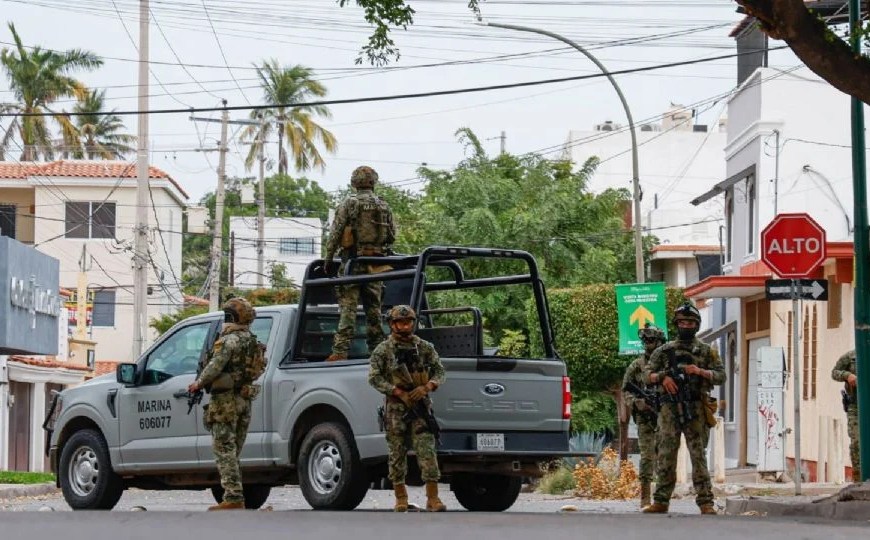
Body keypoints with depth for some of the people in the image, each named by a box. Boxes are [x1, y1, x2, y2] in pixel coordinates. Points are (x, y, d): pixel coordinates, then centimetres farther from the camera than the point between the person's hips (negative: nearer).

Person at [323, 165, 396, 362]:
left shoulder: (348, 205, -5)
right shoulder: (384, 207, 8)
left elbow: (335, 234, -7)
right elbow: (392, 236, 12)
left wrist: (329, 258, 1)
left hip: (352, 260, -4)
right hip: (375, 264, 4)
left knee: (348, 306, -7)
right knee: (374, 307, 11)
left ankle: (340, 351, -14)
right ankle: (376, 349, 12)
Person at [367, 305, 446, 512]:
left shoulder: (424, 347, 9)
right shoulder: (383, 350, 2)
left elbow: (439, 371, 10)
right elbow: (374, 378, -5)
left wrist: (427, 387, -11)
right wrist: (399, 393, -13)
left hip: (421, 406, 1)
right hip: (395, 408, -1)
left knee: (427, 452, -8)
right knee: (397, 454, 3)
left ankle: (433, 498, -11)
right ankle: (401, 499, 11)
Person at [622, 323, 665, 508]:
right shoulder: (636, 366, 6)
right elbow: (626, 390, 7)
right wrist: (636, 402, -12)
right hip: (645, 418, -1)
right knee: (647, 456, -6)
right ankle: (645, 497, -4)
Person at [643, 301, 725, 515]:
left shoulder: (706, 351, 10)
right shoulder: (664, 351, 13)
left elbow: (721, 375, 4)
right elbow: (648, 374, 11)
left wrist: (700, 371, -12)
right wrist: (663, 377, -10)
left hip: (695, 409, -1)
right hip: (669, 409, 1)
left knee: (699, 456, -4)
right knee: (665, 457, 1)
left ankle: (705, 502, -5)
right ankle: (661, 501, 5)